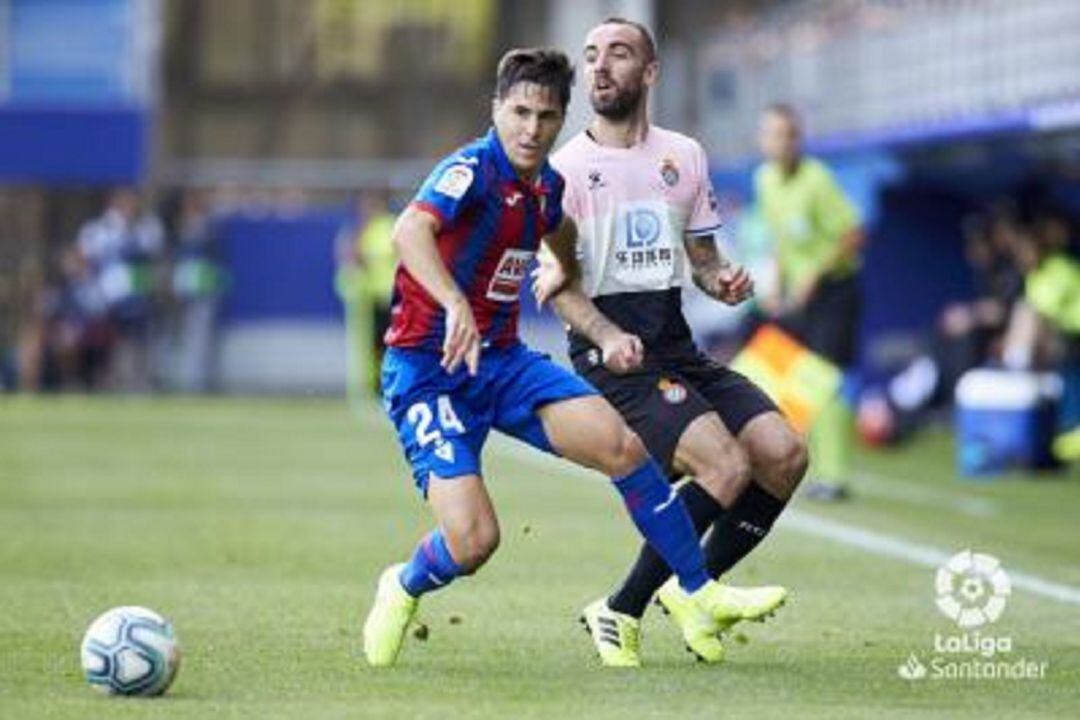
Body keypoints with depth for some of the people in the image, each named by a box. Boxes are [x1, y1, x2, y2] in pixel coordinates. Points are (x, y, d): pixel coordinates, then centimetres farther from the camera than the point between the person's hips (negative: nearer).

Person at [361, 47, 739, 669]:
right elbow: (410, 232, -39)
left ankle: (700, 595, 0)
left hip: (503, 360, 7)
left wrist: (606, 333, 19)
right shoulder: (472, 170, -18)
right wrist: (456, 306, -55)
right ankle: (404, 591, 16)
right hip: (429, 368, -7)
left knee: (620, 445, -14)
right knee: (473, 540, -20)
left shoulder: (547, 185, 6)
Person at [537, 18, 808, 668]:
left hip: (678, 347, 6)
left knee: (785, 454, -10)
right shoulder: (567, 169, -3)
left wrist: (723, 280, -1)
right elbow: (553, 284, -8)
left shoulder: (683, 156, 14)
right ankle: (619, 615, -11)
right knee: (727, 465, -24)